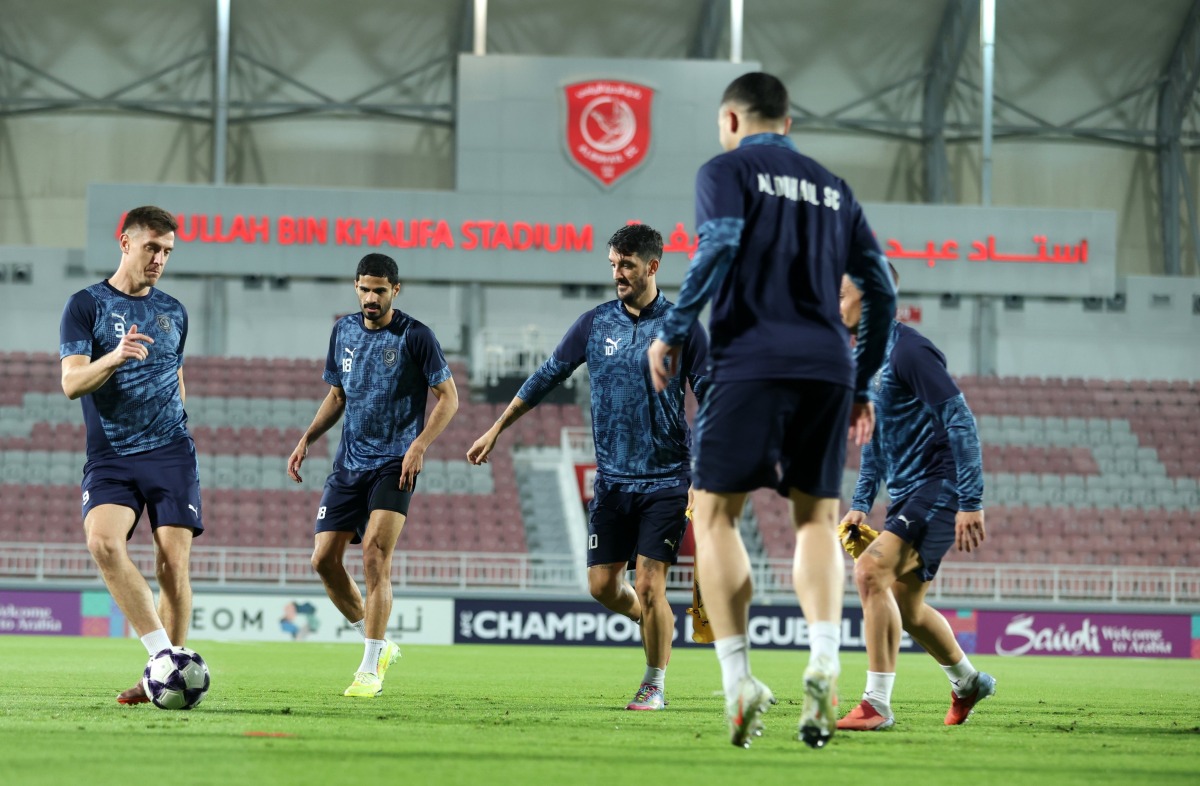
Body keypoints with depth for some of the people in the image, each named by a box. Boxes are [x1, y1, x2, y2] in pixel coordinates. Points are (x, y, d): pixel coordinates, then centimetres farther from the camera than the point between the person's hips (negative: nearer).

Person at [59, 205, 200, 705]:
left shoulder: (173, 312, 16)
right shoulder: (86, 305, 2)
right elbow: (71, 382, -9)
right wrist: (114, 358, -26)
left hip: (171, 453, 3)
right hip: (110, 457, -3)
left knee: (173, 561, -9)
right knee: (103, 540, -27)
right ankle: (163, 656, -28)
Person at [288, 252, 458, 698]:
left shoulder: (415, 336, -7)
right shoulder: (343, 331, 9)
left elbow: (448, 398, -5)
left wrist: (420, 445, -17)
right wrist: (307, 440, 9)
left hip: (394, 465, -6)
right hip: (348, 466, 6)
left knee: (374, 553, -18)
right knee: (324, 559, 0)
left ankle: (370, 669, -12)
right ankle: (379, 645, 18)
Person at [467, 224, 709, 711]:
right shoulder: (595, 323, 5)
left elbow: (710, 397, -1)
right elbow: (547, 376, 14)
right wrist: (497, 430, 17)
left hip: (665, 481, -4)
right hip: (611, 481, 4)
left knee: (649, 585, -9)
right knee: (603, 585, 1)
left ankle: (654, 686, 6)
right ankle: (654, 624, 32)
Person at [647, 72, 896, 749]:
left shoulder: (727, 171, 6)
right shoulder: (832, 189, 20)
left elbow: (720, 249, -13)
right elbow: (880, 292, 16)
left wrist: (672, 333, -5)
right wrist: (863, 386, 22)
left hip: (751, 363, -4)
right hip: (829, 367, 4)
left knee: (716, 514, 3)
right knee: (818, 518, 10)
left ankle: (739, 680, -8)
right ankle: (824, 663, -12)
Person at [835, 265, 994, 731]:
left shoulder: (908, 351, -16)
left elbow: (960, 421, -21)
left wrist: (971, 502, -24)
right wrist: (860, 504, 18)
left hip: (938, 488, -10)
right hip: (906, 495, 10)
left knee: (871, 571, -24)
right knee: (906, 608, 17)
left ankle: (877, 705, -23)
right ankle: (967, 682, 41)